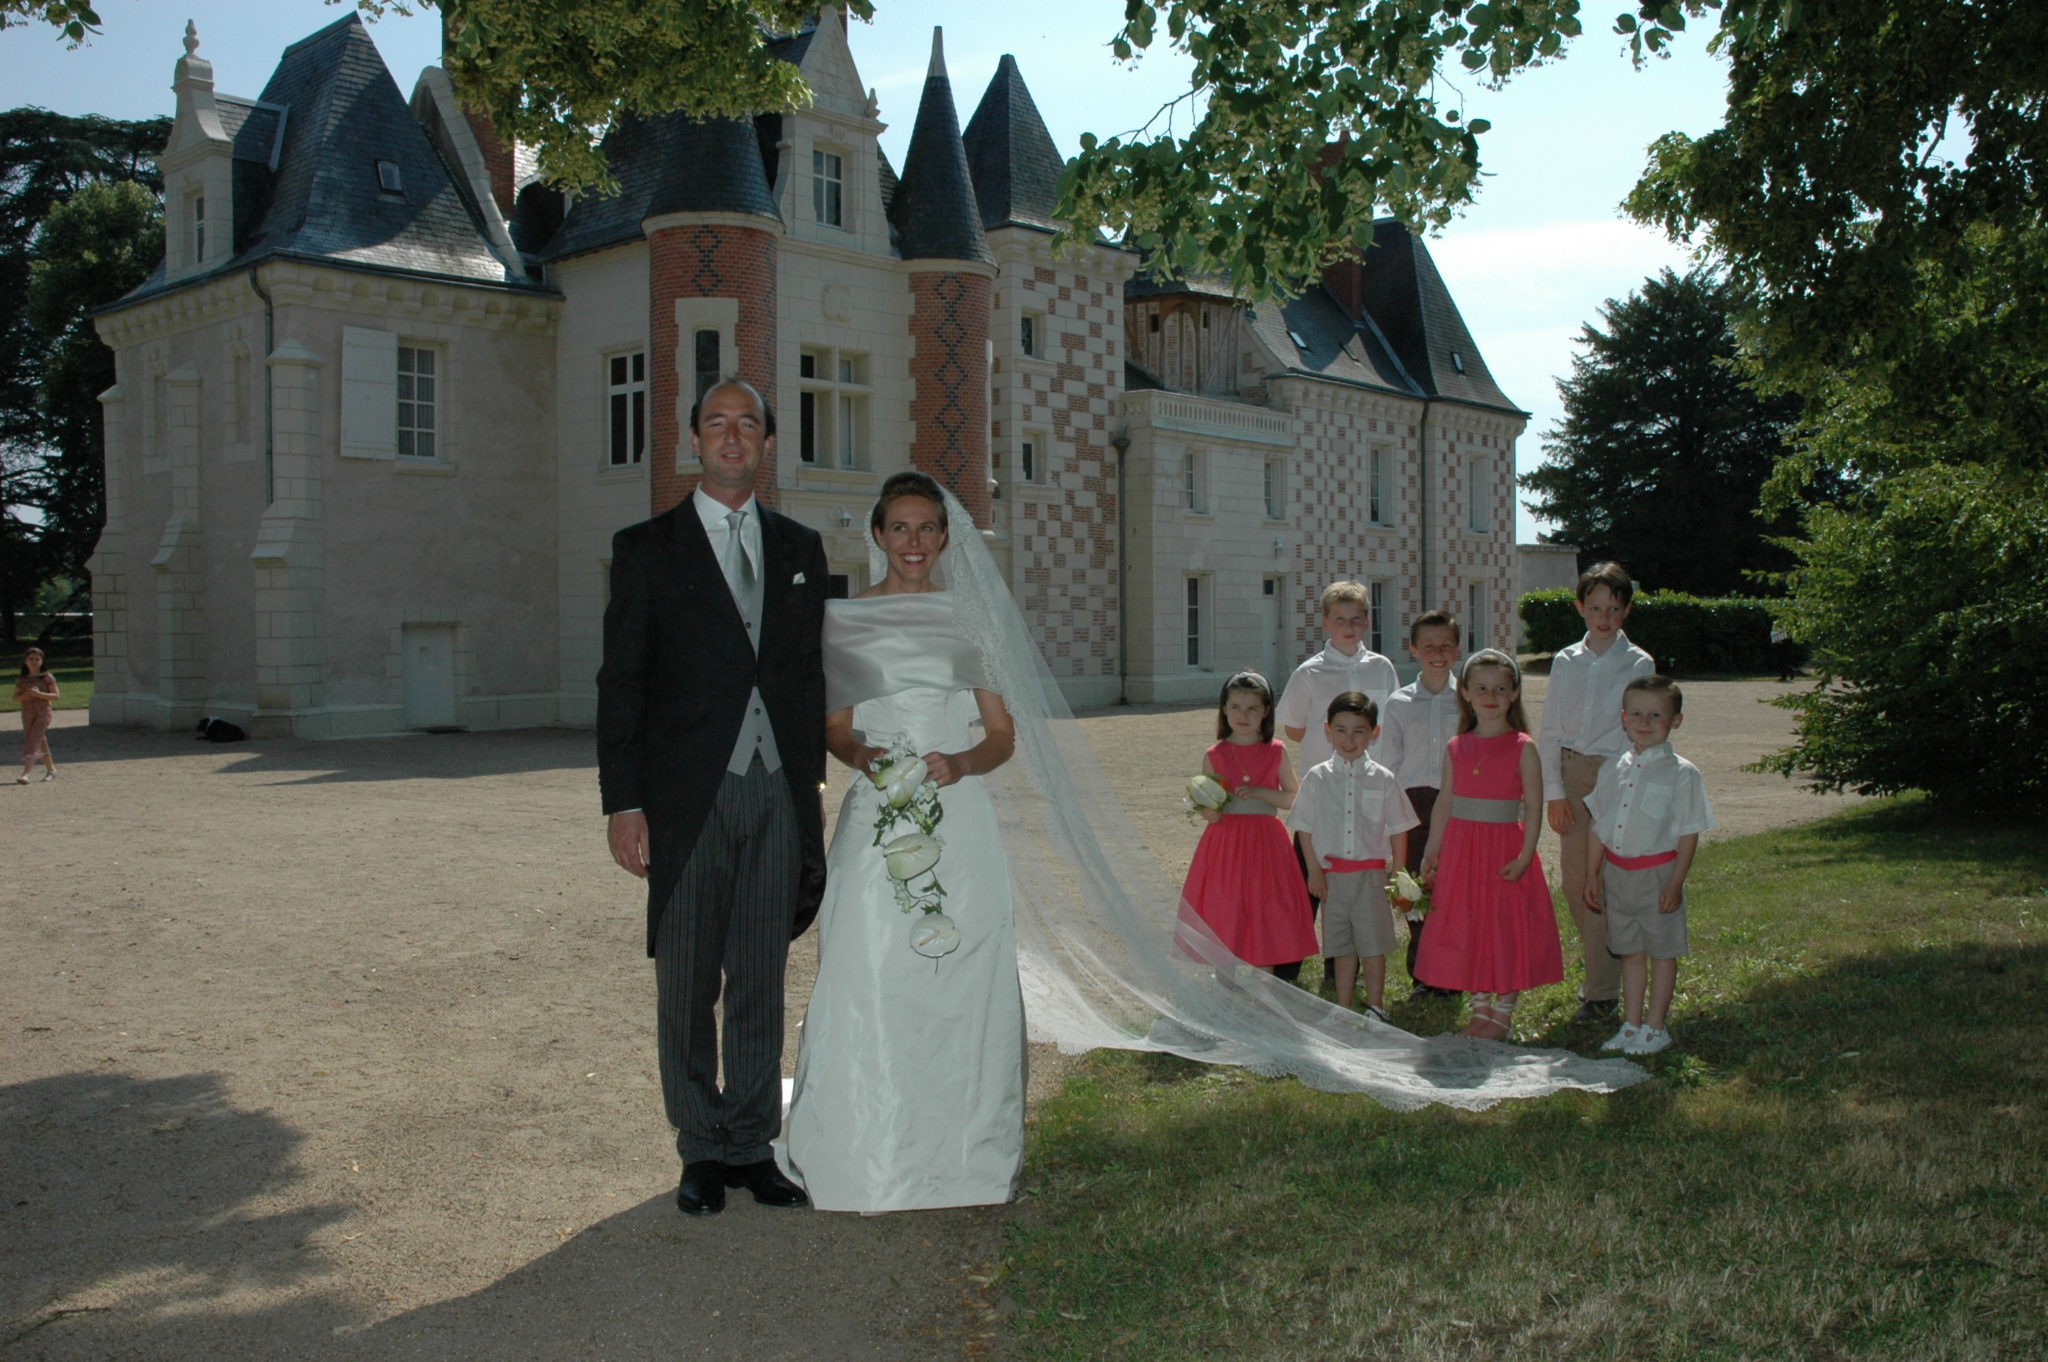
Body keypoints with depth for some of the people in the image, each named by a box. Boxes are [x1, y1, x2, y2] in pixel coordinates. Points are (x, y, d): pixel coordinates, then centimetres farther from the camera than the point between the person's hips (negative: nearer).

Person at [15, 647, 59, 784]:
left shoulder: (47, 677, -1)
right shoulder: (21, 680, 9)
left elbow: (55, 696, -6)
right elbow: (15, 699, 8)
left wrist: (39, 694, -20)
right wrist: (25, 696, -14)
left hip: (43, 712, -5)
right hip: (27, 714, 5)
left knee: (33, 740, -16)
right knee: (40, 742, 11)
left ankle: (26, 773, -24)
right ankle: (51, 769, 26)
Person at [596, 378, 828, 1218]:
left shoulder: (800, 548, 12)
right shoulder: (647, 547, 2)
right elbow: (621, 682, -2)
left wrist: (810, 785, 10)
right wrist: (622, 802, -9)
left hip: (778, 793, 3)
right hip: (688, 795, -2)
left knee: (761, 982, 10)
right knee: (686, 984, 6)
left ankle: (754, 1143, 22)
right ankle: (702, 1150, 20)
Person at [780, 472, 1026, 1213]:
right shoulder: (843, 618, 8)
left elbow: (1002, 733, 9)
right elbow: (835, 726, 9)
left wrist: (960, 763, -11)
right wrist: (863, 756, -13)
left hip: (960, 824, 1)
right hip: (877, 820, -1)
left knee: (963, 983, 2)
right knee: (869, 983, -4)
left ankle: (963, 1151, 14)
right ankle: (871, 1155, 7)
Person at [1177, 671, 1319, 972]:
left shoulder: (1276, 752, 2)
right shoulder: (1215, 755, 2)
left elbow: (1294, 799, 2)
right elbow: (1203, 801, 8)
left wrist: (1260, 792, -13)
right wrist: (1207, 813, -14)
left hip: (1264, 842, 0)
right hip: (1224, 842, 0)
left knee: (1264, 921, 2)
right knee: (1224, 918, 2)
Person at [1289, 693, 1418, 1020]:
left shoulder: (1383, 779, -1)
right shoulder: (1316, 778, 0)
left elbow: (1398, 831, 4)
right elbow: (1305, 828, 4)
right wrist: (1314, 871, -1)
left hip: (1370, 874, -1)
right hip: (1332, 875, 1)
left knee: (1373, 944, 2)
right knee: (1341, 946, 10)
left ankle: (1375, 1007, 15)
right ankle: (1343, 1010, 19)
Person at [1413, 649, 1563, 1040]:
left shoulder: (1522, 748, -4)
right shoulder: (1457, 748, 7)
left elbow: (1533, 808, -8)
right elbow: (1444, 805, 10)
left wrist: (1524, 856, -16)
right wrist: (1431, 853, 8)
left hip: (1504, 847, -4)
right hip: (1461, 848, 4)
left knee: (1506, 928, 1)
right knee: (1467, 929, 8)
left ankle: (1503, 1014, 13)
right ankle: (1480, 1010, 22)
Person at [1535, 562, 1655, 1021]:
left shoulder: (1639, 665, -1)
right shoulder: (1565, 663, 8)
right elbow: (1550, 730, 8)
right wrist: (1554, 791, 1)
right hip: (1571, 777, 4)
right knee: (1573, 877, 6)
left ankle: (1601, 991, 4)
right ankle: (1599, 964, 26)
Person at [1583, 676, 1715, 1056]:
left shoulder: (1681, 773, -8)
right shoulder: (1613, 770, 5)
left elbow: (1689, 833, -8)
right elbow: (1598, 826, 12)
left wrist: (1675, 882, -13)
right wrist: (1592, 875, 10)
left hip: (1657, 873, -4)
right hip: (1616, 873, 4)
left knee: (1661, 950, 6)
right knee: (1629, 950, 14)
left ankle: (1655, 1028, 17)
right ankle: (1631, 1024, 23)